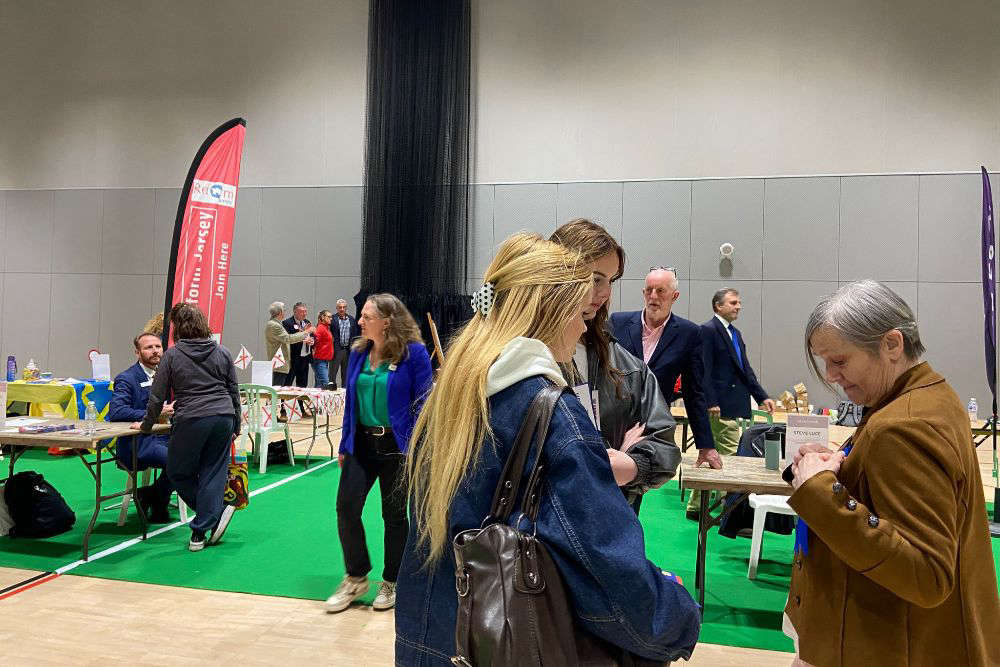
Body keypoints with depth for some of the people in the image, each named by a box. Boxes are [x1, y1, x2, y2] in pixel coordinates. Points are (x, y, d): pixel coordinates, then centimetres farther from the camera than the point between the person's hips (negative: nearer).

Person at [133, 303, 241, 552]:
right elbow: (234, 392, 13)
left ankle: (216, 513, 11)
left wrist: (146, 425, 15)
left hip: (191, 420, -4)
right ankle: (201, 530, 6)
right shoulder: (223, 353, 9)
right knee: (212, 473, 7)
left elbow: (157, 396, 2)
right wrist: (235, 426, 22)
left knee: (178, 472, 13)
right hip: (223, 418, 4)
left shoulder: (172, 355, 0)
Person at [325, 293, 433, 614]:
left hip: (396, 447, -5)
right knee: (346, 507, 0)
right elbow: (351, 401, 11)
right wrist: (345, 445, 11)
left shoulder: (414, 354, -12)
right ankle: (356, 577, 20)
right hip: (362, 443, 5)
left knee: (394, 516, 9)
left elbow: (422, 404, -11)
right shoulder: (359, 352, 5)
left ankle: (391, 582, 27)